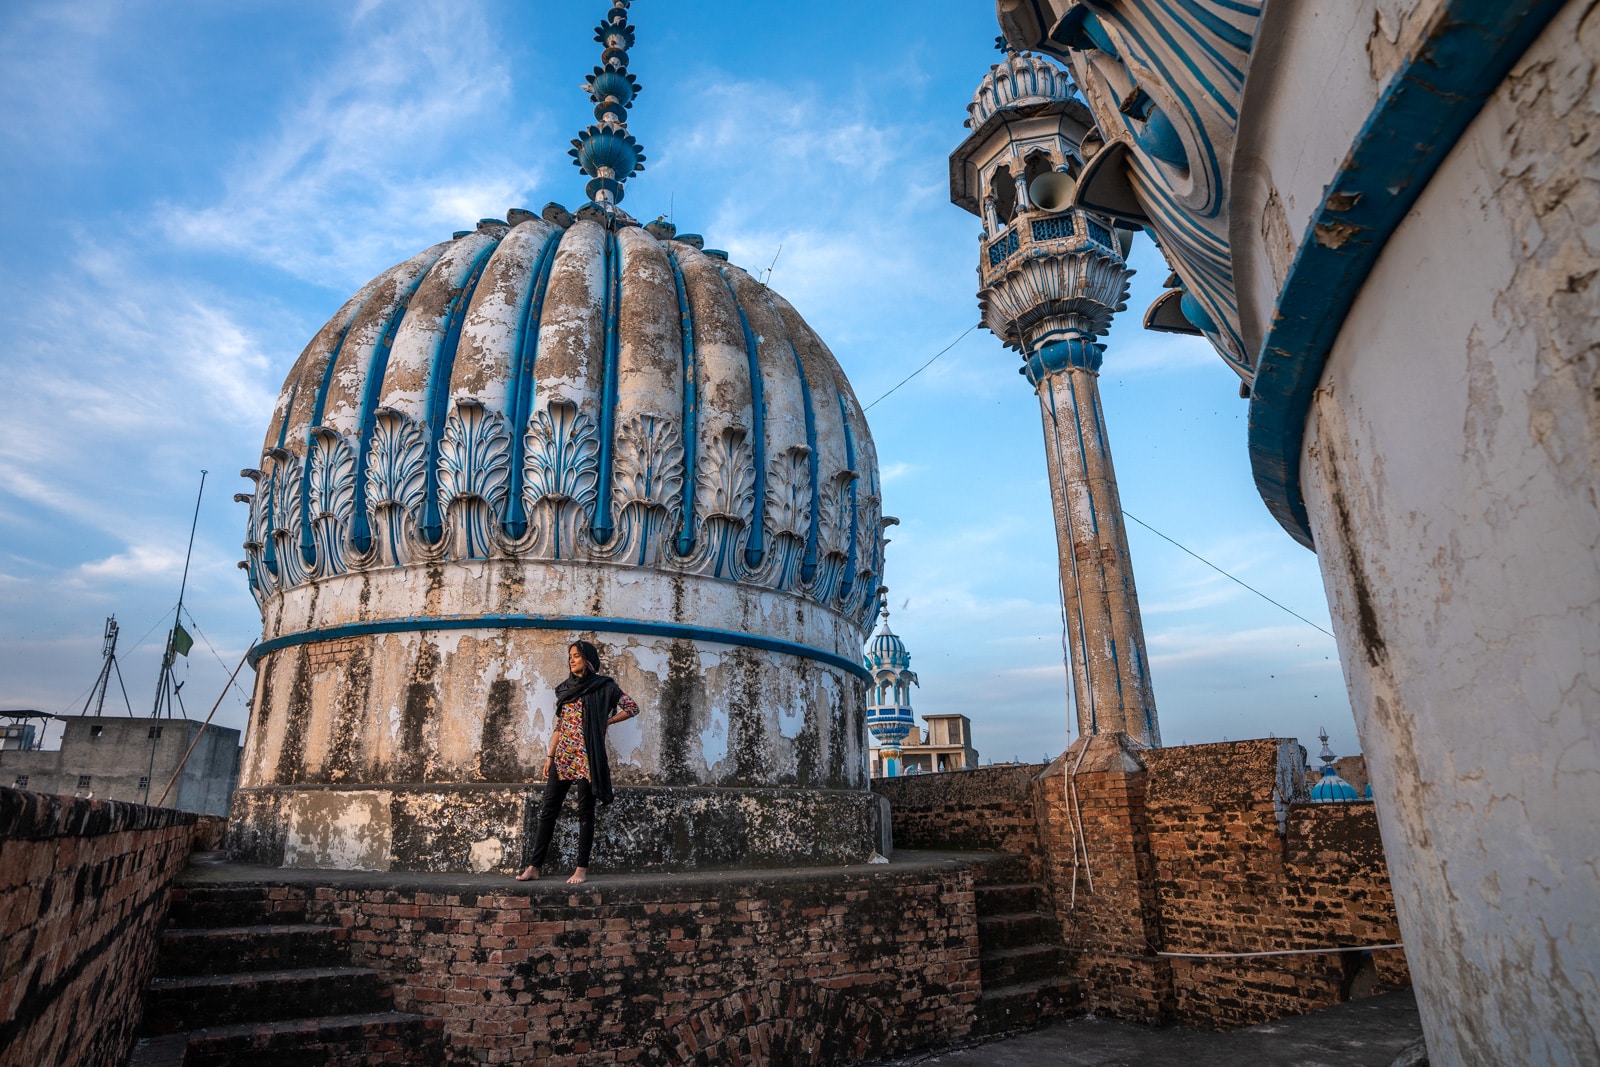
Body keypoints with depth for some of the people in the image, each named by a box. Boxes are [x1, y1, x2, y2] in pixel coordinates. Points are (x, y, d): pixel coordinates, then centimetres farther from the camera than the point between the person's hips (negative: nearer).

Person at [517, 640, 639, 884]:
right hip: (562, 756, 5)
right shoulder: (566, 688, 14)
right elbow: (559, 725, 16)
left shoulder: (604, 686, -1)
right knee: (548, 809, 4)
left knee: (585, 811, 0)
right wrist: (550, 756, 12)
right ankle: (533, 866, 9)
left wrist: (606, 721, -5)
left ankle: (582, 868, 6)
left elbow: (632, 707, -1)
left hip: (586, 756, -5)